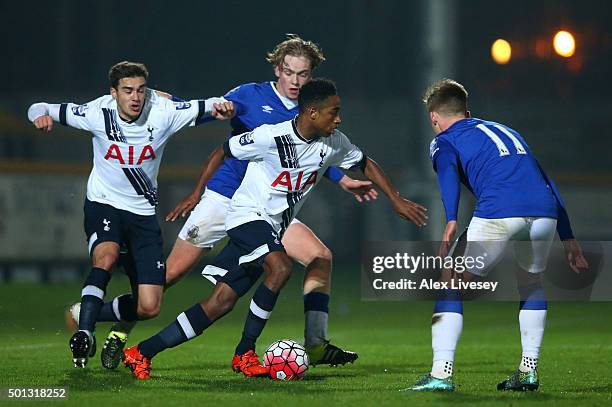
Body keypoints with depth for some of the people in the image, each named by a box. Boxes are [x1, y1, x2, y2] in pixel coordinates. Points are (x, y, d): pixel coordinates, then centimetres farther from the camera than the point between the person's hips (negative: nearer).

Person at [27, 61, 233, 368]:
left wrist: (219, 106, -31)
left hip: (142, 213, 2)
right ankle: (84, 333, -29)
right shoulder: (98, 114, -12)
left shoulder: (162, 113, -11)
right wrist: (40, 114, -30)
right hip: (103, 205, -2)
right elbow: (40, 110, -6)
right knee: (106, 257, -36)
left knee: (149, 307, -6)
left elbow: (204, 107, -7)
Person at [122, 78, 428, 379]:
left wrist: (397, 201, 9)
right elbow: (221, 152, -6)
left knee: (220, 304, -1)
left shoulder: (333, 143, -2)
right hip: (248, 215, -7)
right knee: (280, 267, -32)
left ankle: (141, 353, 3)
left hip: (273, 227, 7)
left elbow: (366, 164, 15)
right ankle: (244, 354, -18)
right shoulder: (271, 137, -19)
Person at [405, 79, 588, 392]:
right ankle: (528, 370, 24)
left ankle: (441, 374, -1)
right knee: (531, 282, 30)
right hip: (544, 210, 5)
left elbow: (447, 167, -6)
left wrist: (451, 220, -19)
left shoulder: (443, 140, 20)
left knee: (451, 285, 9)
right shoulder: (506, 131, 37)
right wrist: (568, 240, 36)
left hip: (498, 212, -5)